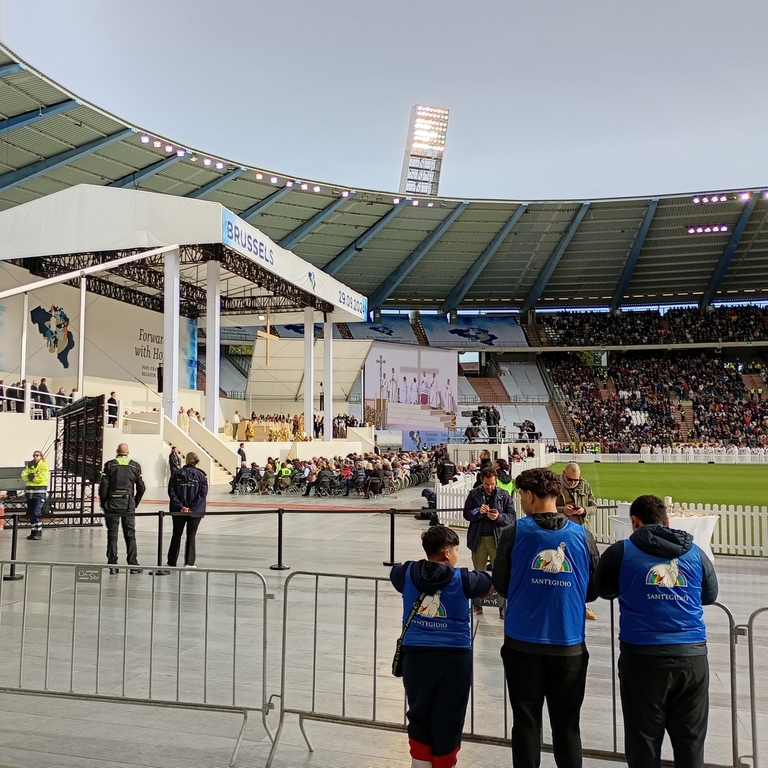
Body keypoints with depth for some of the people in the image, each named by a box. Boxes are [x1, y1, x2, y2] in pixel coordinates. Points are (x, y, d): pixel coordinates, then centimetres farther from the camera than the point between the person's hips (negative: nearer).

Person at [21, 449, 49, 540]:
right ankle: (34, 532, 21)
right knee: (30, 513, 10)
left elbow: (43, 478, -14)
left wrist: (32, 476, -9)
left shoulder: (44, 465, -2)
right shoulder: (29, 465, 15)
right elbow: (24, 475, 3)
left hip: (40, 491, -6)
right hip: (29, 491, 6)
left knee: (36, 512, -13)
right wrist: (29, 476, -16)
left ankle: (38, 533, -7)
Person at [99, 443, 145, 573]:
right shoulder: (135, 466, 2)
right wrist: (136, 502, 15)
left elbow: (103, 485, -6)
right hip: (128, 505, 1)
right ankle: (133, 565, 6)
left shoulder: (109, 465, -2)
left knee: (112, 535, 5)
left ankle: (113, 565, 5)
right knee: (130, 535, 6)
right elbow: (141, 487, 2)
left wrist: (103, 503, 6)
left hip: (112, 504, -1)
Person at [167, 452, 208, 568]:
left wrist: (180, 506, -11)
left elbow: (171, 492, -8)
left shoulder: (176, 474, -1)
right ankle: (189, 563, 5)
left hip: (178, 510, 1)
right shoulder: (201, 475, -4)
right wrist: (192, 508, -13)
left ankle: (172, 562, 23)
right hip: (196, 511, -1)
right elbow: (203, 494, -12)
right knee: (191, 535, 8)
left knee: (176, 535, 15)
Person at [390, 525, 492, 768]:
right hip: (454, 657, -2)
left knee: (419, 719, 16)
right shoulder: (462, 579, -6)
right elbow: (491, 582, 10)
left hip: (416, 656, 2)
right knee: (447, 723, 8)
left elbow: (395, 572, 24)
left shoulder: (408, 574, 1)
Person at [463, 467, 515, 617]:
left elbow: (511, 516, -3)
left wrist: (499, 516, -22)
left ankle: (503, 607, 10)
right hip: (478, 539, 2)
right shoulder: (474, 494, 1)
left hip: (498, 539, -2)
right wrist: (478, 511, -19)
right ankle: (477, 606, 26)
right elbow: (466, 514, 0)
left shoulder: (504, 495, -1)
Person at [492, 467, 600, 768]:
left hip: (523, 643, -1)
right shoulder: (582, 535, -1)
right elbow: (593, 589, 7)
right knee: (567, 725, 13)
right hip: (569, 644, 2)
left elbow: (500, 584, 2)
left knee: (526, 722, 11)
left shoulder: (514, 532, -7)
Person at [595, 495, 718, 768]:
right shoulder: (695, 552, 8)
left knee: (643, 741, 9)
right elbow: (710, 595, 21)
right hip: (692, 656, 3)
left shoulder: (620, 552, -1)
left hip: (643, 656, -2)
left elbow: (605, 591, 14)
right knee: (690, 741, 13)